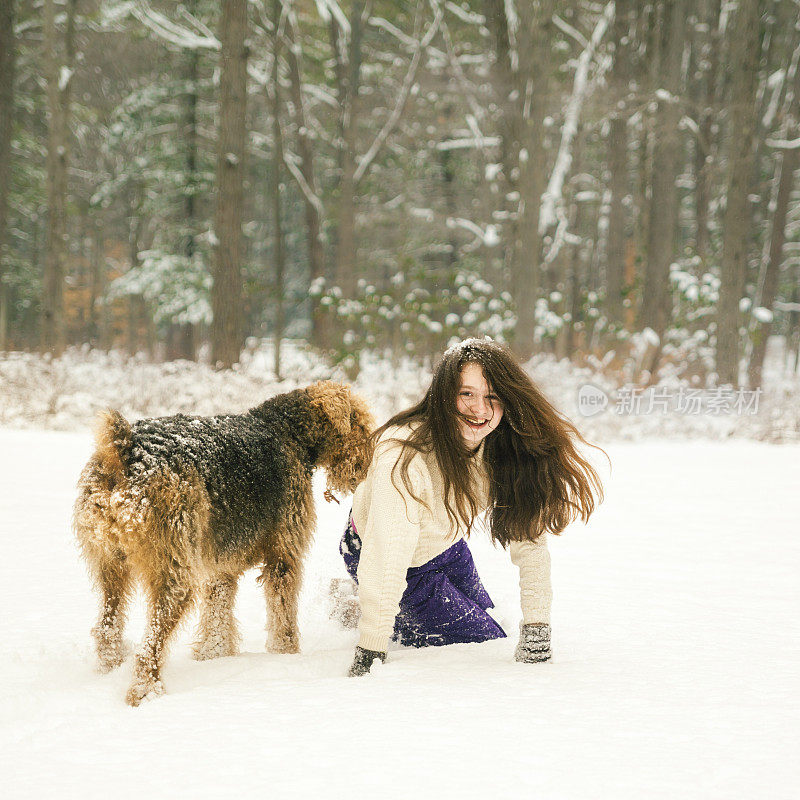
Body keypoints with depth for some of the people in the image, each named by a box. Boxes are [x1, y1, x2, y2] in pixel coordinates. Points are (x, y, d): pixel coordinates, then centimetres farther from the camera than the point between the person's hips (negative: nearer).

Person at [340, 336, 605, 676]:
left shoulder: (508, 450, -22)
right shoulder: (405, 456, -40)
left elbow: (529, 538, -17)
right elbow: (386, 560, -42)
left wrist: (536, 629, -24)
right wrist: (370, 653, -43)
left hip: (446, 544, 6)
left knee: (486, 620, 22)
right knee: (483, 642, -1)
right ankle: (356, 607, 14)